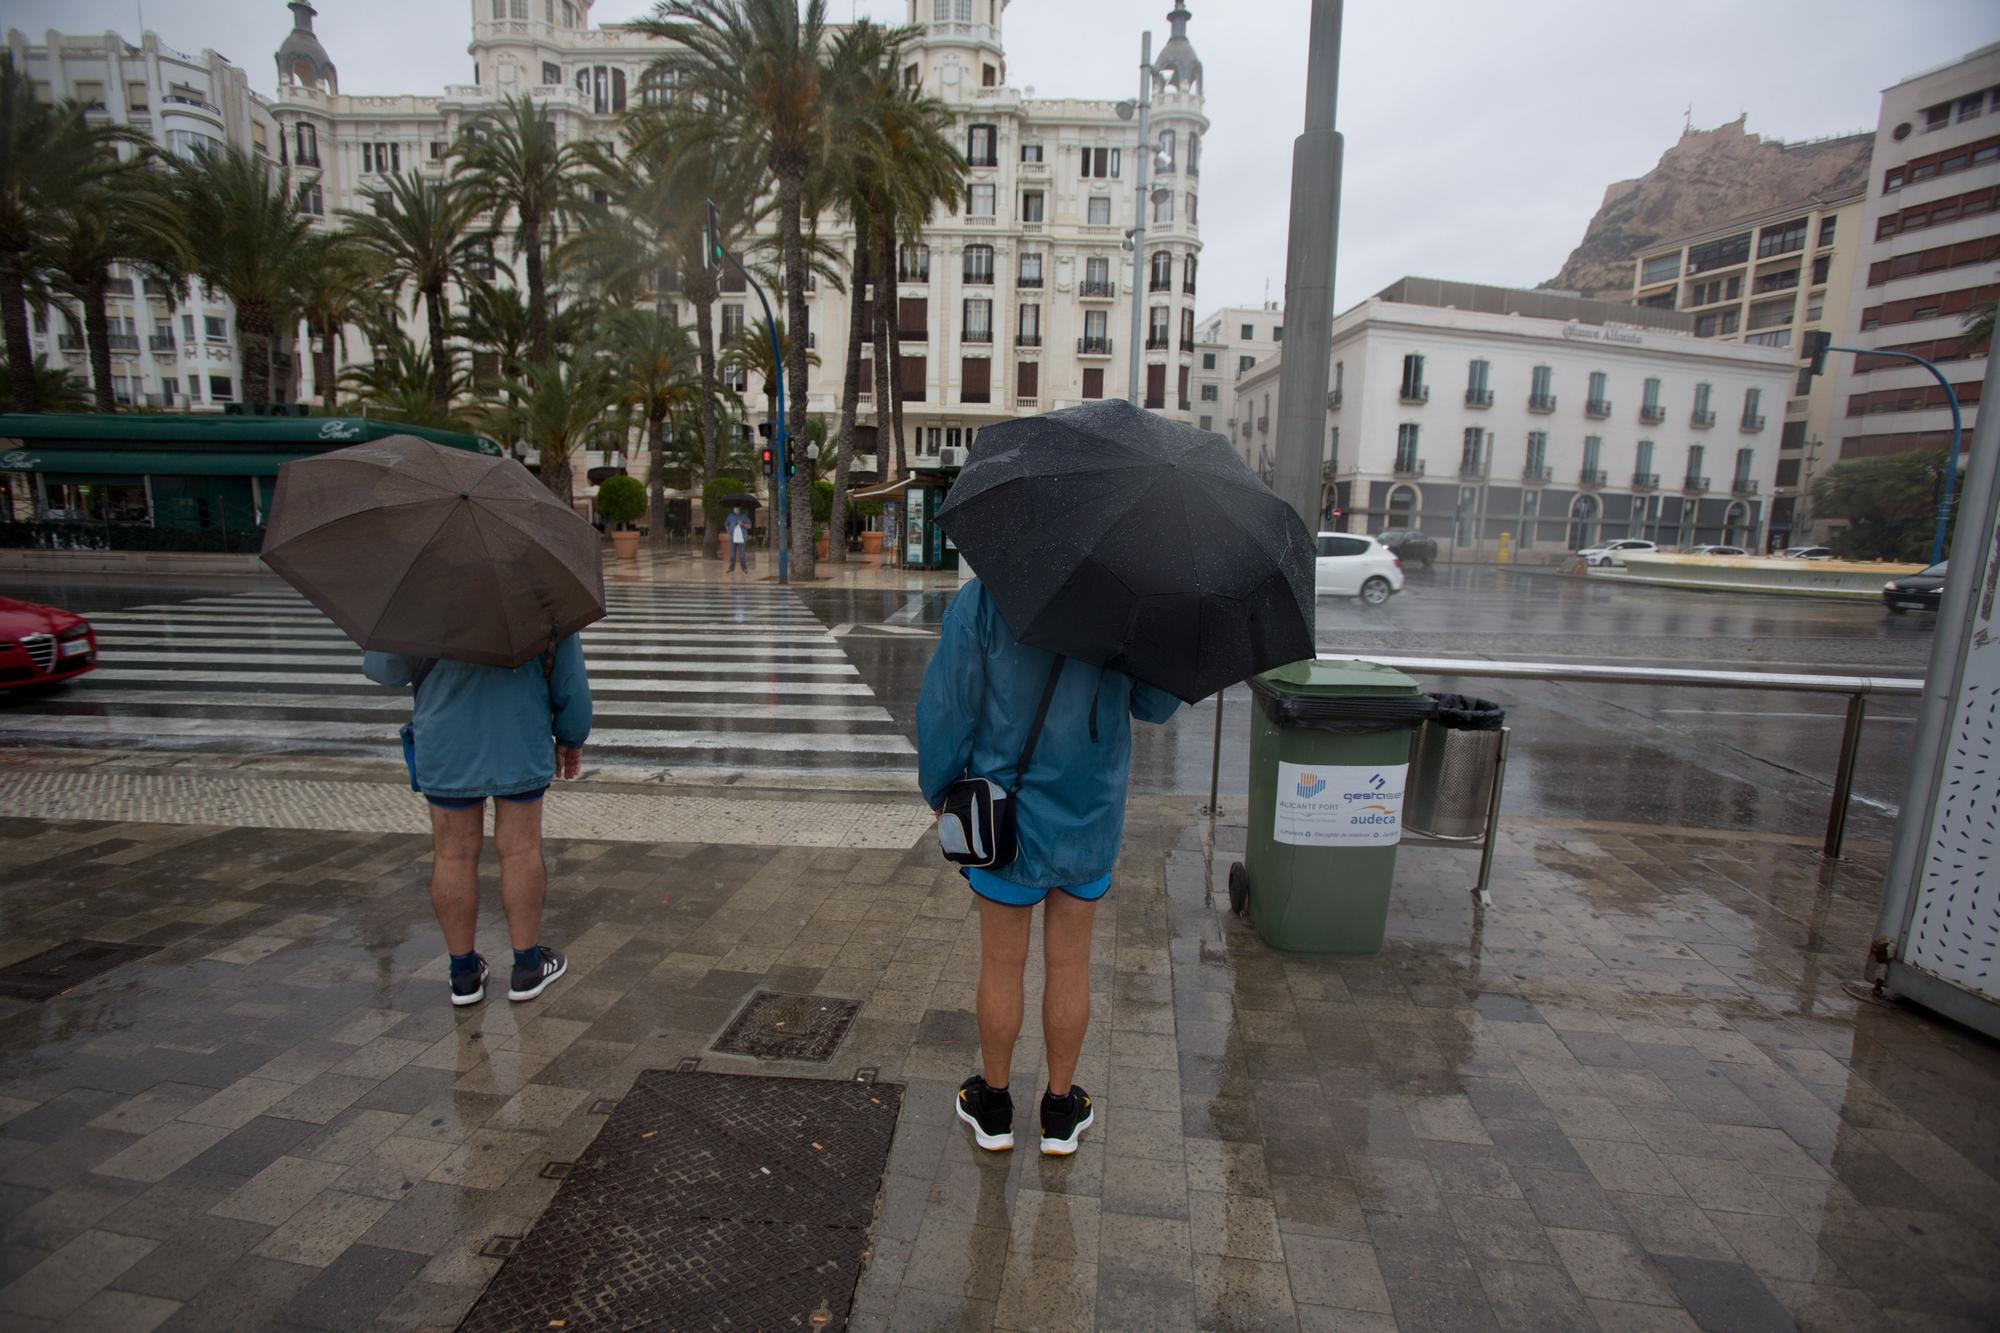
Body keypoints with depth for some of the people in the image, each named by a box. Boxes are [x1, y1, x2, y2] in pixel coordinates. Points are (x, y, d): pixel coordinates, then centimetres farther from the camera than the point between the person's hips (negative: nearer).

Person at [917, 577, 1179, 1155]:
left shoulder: (981, 599, -15)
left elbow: (947, 708, -12)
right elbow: (1159, 705, 2)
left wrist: (938, 789, 4)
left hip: (1007, 814, -2)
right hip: (1093, 820, 2)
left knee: (1002, 964, 14)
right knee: (1070, 964, 16)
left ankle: (993, 1107, 34)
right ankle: (1061, 1111, 34)